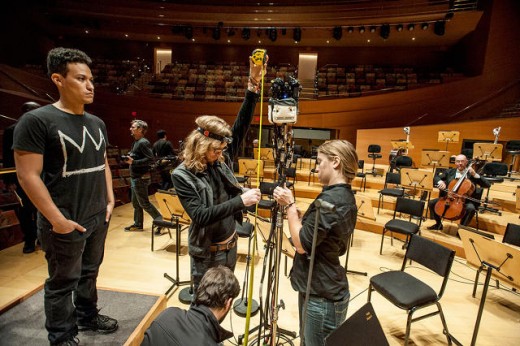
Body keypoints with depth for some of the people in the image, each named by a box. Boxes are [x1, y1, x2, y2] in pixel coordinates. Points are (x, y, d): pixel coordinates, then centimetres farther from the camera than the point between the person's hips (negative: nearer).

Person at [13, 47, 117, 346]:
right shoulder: (37, 120, -13)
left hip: (99, 218, 6)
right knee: (63, 282, 11)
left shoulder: (97, 123, 8)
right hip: (66, 224, -6)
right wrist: (57, 219, -17)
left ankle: (87, 317, 43)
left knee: (89, 273, 22)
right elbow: (28, 176, -16)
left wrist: (110, 199, 9)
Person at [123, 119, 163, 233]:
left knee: (144, 203, -3)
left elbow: (151, 159, -24)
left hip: (141, 178, -10)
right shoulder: (135, 142, 13)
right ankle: (138, 224, 28)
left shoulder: (143, 142, -17)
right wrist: (129, 158, 4)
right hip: (134, 177, 10)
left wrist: (133, 162, -24)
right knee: (136, 203, 16)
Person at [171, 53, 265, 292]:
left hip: (230, 245, 5)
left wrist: (253, 86, -19)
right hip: (206, 253, -5)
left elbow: (241, 127, -11)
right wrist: (240, 201, -31)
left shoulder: (222, 160, -6)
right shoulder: (182, 175, -19)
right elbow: (200, 215, -26)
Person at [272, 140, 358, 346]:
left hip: (322, 296, -9)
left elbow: (302, 244, -22)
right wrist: (292, 209, 2)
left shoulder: (330, 199, -25)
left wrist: (289, 205, -15)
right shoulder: (346, 197, 7)